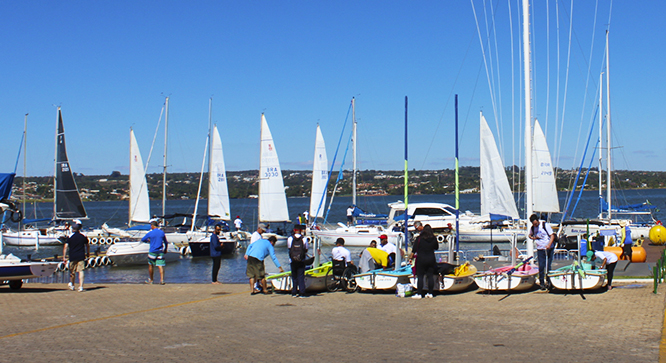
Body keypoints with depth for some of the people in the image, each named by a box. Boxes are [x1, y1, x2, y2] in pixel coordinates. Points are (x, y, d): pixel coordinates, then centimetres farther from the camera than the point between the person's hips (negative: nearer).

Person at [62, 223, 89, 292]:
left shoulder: (70, 236, -3)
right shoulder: (83, 236, 5)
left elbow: (65, 247, -9)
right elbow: (87, 245, 17)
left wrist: (64, 257, -7)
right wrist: (88, 253, 33)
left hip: (72, 256, -1)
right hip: (81, 256, 1)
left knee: (72, 271, 14)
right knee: (81, 271, -2)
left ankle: (72, 285, 33)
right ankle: (81, 286, -12)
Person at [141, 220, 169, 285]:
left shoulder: (150, 233, -6)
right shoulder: (162, 232, 5)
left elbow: (142, 240, 7)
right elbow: (166, 243, 15)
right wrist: (165, 250, 30)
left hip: (152, 252, -2)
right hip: (160, 252, 2)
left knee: (150, 265, 14)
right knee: (160, 266, -2)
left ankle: (150, 280, 23)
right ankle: (161, 280, -14)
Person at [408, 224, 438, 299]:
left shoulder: (419, 239, -5)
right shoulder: (434, 239, 2)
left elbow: (414, 250, -4)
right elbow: (436, 248, 17)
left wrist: (411, 258, 3)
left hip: (421, 260, -3)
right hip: (431, 259, 3)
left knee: (420, 276, -1)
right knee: (430, 276, 8)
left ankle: (419, 294, -3)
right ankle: (430, 293, 9)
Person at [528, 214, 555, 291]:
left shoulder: (545, 225, -8)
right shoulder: (532, 228, 6)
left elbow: (552, 235, -9)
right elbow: (530, 235, 24)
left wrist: (549, 245, -22)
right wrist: (532, 237, 0)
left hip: (549, 249, -3)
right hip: (540, 249, 3)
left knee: (548, 266, 2)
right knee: (541, 267, -3)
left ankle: (549, 282, 14)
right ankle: (542, 283, 4)